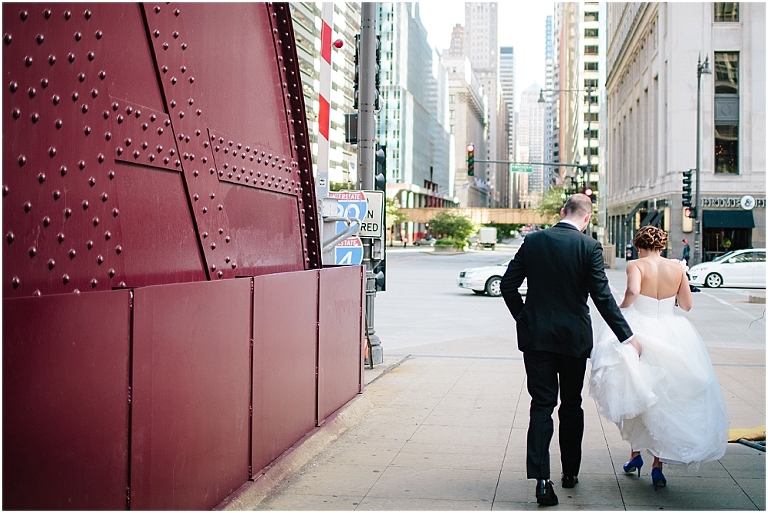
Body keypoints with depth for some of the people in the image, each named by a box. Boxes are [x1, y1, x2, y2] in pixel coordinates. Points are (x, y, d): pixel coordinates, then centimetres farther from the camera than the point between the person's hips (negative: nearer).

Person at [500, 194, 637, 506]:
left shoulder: (533, 240, -1)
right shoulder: (589, 247, -9)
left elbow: (508, 285, 0)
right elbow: (603, 297, -13)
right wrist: (627, 337, -8)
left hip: (536, 336, 1)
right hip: (574, 338, -1)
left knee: (541, 406, 2)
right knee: (571, 405, 15)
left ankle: (541, 478, -9)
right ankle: (570, 472, 27)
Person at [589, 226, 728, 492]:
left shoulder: (636, 265, -7)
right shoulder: (677, 267, 2)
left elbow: (632, 292, -26)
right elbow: (687, 304, 4)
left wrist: (621, 308, -8)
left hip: (639, 333, -2)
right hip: (671, 337, 3)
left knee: (633, 397, 17)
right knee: (664, 401, 9)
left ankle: (635, 453, 22)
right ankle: (658, 465, 9)